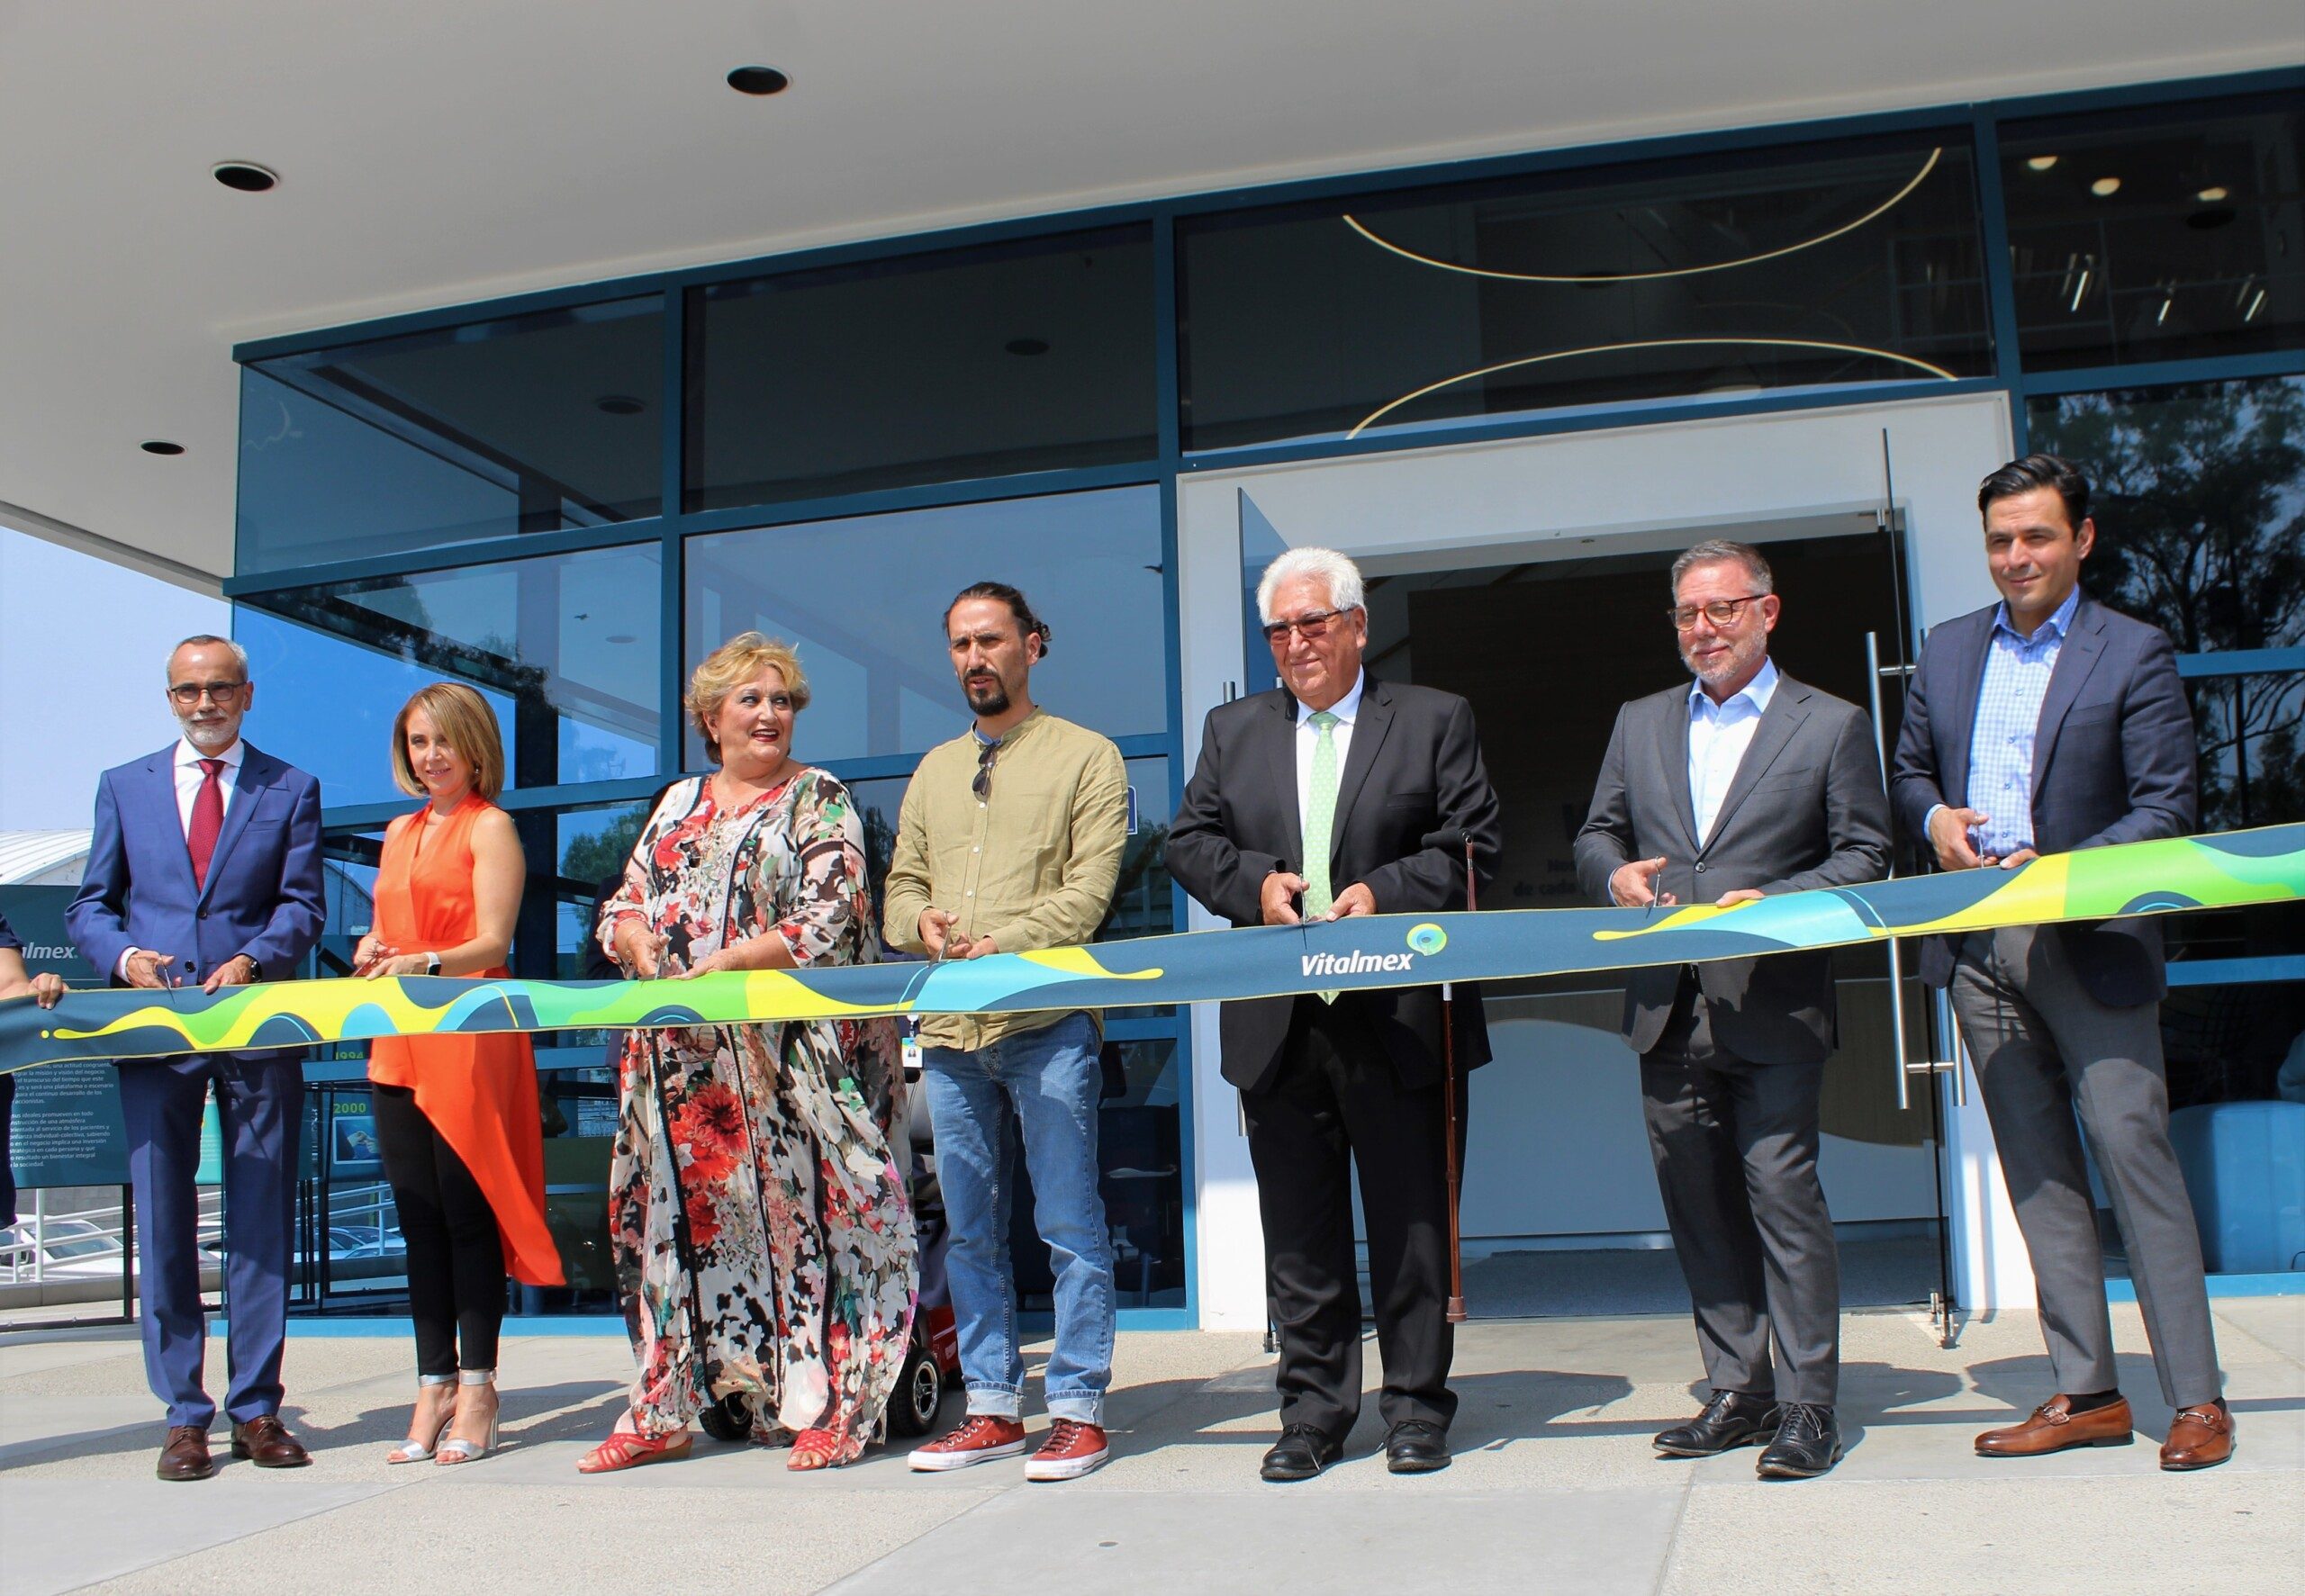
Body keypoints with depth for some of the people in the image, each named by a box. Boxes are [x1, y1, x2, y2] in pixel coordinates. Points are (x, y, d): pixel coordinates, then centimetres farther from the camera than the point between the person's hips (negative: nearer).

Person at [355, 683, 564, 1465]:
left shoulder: (490, 827, -2)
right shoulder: (399, 832, 19)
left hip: (470, 1041, -7)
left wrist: (427, 963, -27)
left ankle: (477, 1387, 3)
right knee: (418, 1219, 7)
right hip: (400, 1045, 7)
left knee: (467, 1214, -4)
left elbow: (493, 941, -10)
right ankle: (434, 1387, 14)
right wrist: (369, 953, 2)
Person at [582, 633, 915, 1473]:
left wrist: (721, 966, -19)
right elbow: (621, 908, 17)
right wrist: (636, 940, -8)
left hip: (785, 1052, -5)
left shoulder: (819, 800, 1)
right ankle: (665, 1410, 16)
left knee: (800, 1209, -5)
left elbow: (827, 918, -11)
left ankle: (826, 1404, 2)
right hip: (680, 1056, 5)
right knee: (677, 1212, 7)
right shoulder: (679, 804, 18)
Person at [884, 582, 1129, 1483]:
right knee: (969, 1232, 9)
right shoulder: (934, 771, 20)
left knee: (1070, 1228, -3)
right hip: (950, 1031, 6)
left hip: (1046, 1024, -5)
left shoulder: (1085, 757, 3)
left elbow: (1089, 886, -7)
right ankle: (992, 1408, 18)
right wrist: (921, 921, -5)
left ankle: (1078, 1410, 5)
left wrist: (1003, 947, -18)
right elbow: (902, 885, 18)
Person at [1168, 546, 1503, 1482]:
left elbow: (1476, 841, -1)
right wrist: (1254, 881, -8)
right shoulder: (1231, 731, 15)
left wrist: (1386, 892, -14)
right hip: (1277, 1021, 3)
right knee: (1298, 1227, 8)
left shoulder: (1434, 720, 6)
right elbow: (1190, 843, 11)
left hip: (1398, 1017, -2)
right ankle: (1313, 1413, 18)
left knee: (1411, 1220, 4)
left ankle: (1416, 1406, 17)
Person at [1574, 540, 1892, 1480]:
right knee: (1698, 1206, 9)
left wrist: (1773, 902, -16)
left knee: (1782, 1196, -7)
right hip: (1669, 1009, 5)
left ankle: (1807, 1407, 2)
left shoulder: (1833, 726, 4)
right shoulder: (1639, 724, 17)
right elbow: (1596, 835, 18)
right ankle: (1737, 1392, 20)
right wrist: (1616, 876, -5)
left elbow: (1864, 857, -1)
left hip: (1773, 1005, -5)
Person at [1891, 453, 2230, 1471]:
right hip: (1977, 947, 5)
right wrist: (1933, 815, -1)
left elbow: (2168, 809, -7)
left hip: (2087, 942, -5)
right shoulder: (1949, 650, 13)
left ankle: (2196, 1397, 3)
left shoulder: (2134, 655, -2)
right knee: (2036, 1169, 7)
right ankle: (2085, 1394, 15)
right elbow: (1908, 770, 21)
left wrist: (2062, 873, -20)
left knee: (2132, 1150, -7)